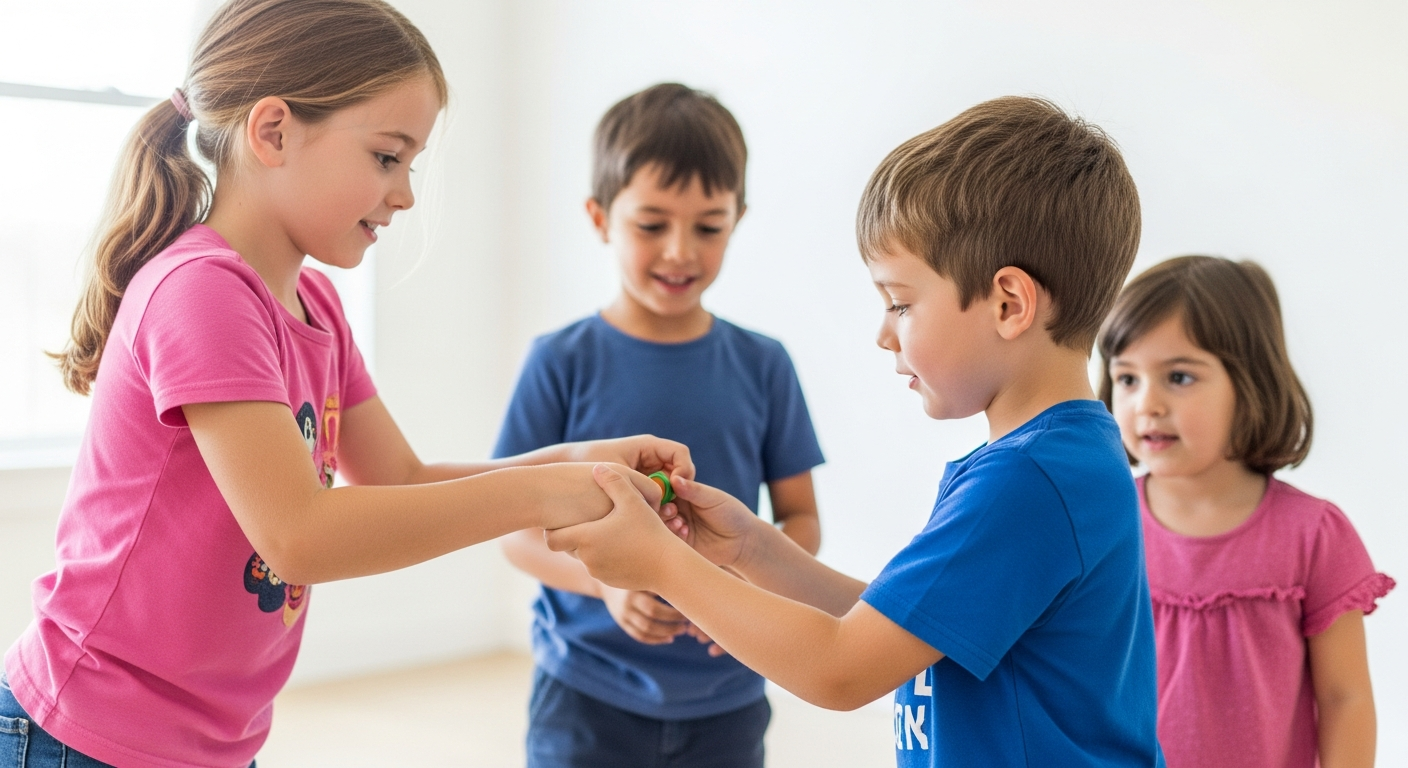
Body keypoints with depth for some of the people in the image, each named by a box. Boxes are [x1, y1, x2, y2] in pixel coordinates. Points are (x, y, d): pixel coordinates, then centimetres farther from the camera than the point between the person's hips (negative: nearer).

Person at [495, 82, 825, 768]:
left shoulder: (762, 367, 0)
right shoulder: (562, 363, -6)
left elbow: (801, 518, 5)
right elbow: (518, 529, -5)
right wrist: (608, 581, -24)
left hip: (725, 699, 2)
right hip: (586, 693, -2)